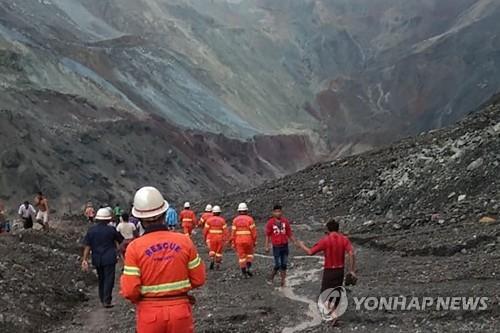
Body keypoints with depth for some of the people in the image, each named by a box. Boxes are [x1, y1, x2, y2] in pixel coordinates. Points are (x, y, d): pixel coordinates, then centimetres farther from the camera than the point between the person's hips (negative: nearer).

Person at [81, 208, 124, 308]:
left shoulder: (91, 230, 1)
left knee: (101, 279, 18)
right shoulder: (111, 230, -7)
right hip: (109, 259, -4)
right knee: (109, 280, 0)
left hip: (97, 259, 4)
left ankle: (102, 299, 25)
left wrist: (84, 260, -3)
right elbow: (120, 241, 5)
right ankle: (107, 301, -6)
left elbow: (87, 246, -3)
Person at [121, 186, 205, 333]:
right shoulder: (184, 241, -6)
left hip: (149, 313, -1)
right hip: (180, 311, 1)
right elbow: (198, 279, 0)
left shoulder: (135, 247, -11)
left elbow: (130, 290, -13)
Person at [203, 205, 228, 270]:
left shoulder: (209, 220, -4)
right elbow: (225, 231, -9)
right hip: (220, 238, 0)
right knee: (219, 252, 12)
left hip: (211, 238, 0)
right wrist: (224, 240, -6)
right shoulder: (222, 220, -4)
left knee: (212, 251, 13)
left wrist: (205, 238, 9)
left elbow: (205, 230, -3)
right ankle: (217, 264, 13)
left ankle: (212, 260, -12)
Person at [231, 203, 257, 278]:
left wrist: (233, 243, 7)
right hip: (248, 240, -1)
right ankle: (248, 268, 0)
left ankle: (244, 273, 7)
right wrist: (255, 241, 2)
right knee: (249, 254, 19)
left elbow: (233, 233, -1)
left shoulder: (235, 220, -1)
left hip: (239, 241, 1)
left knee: (241, 257, 8)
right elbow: (254, 231, -8)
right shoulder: (250, 219, -7)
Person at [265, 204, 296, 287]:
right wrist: (267, 247, -6)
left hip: (285, 245, 3)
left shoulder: (285, 221, 2)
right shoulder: (270, 222, -5)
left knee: (284, 264, 6)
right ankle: (271, 278, 19)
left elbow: (289, 234, 10)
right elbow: (267, 235, -1)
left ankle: (283, 282, 13)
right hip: (276, 246, -3)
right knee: (278, 265, -5)